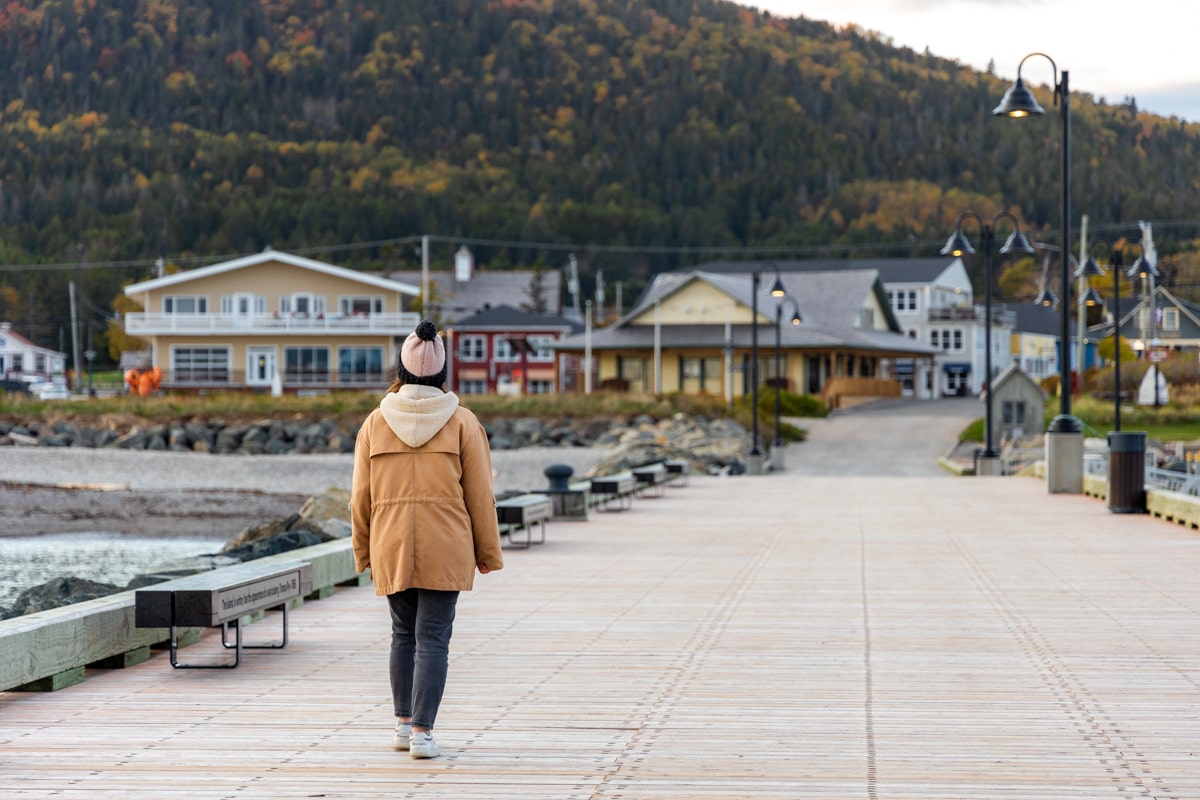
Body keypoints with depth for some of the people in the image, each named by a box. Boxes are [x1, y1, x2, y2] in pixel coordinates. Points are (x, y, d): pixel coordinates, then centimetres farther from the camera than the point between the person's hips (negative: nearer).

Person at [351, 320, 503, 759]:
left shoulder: (376, 422, 2)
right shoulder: (462, 421, -3)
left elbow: (361, 496, 6)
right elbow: (480, 492, 0)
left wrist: (364, 553, 16)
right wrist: (487, 551, 9)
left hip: (390, 548, 2)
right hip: (446, 549, -2)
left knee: (404, 634, 18)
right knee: (433, 639, -1)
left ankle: (403, 722, 23)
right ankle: (422, 731, -7)